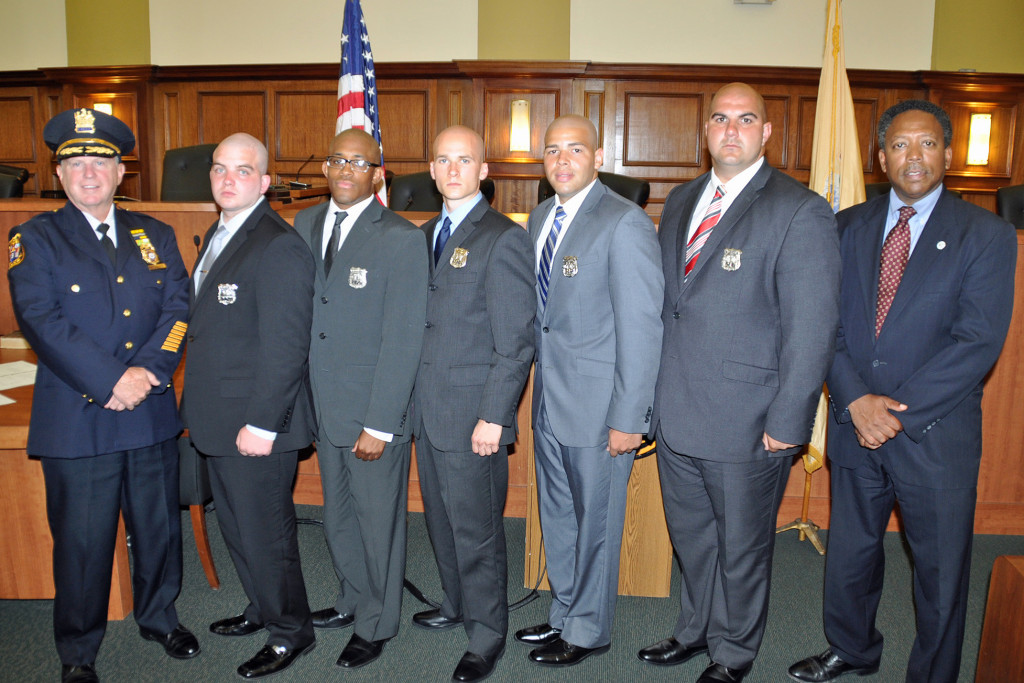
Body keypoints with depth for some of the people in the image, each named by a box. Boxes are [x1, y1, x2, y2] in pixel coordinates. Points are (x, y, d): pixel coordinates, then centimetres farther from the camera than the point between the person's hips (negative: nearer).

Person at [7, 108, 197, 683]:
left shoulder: (156, 235, 11)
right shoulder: (37, 239, 1)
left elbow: (179, 306, 1)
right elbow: (42, 321, -11)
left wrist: (148, 370, -14)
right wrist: (111, 381, -18)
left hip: (152, 416, 3)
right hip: (77, 420, -3)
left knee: (160, 527, 15)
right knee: (82, 542, 7)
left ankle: (160, 617, 39)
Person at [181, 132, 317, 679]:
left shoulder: (280, 248, -19)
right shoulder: (218, 234, 12)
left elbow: (285, 348, -22)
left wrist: (261, 425, -22)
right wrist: (199, 406, 15)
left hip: (256, 426, -9)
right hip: (218, 420, 9)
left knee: (264, 532, 5)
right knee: (235, 526, 22)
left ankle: (290, 631, 26)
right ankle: (262, 608, 43)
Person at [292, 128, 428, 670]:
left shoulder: (402, 239, -12)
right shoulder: (306, 225, 7)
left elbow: (402, 340, -15)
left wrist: (380, 424, -16)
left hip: (374, 411, -6)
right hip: (322, 403, 6)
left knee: (378, 519, 9)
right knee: (337, 513, 20)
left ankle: (376, 625, 30)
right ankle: (353, 600, 43)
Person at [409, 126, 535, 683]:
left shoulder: (504, 239, -11)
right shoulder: (425, 235, 13)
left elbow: (516, 342, -15)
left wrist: (493, 417, -18)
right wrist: (413, 396, 11)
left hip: (472, 414, -7)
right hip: (427, 408, 8)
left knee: (476, 528, 4)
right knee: (440, 518, 20)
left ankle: (486, 635, 23)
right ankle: (456, 605, 41)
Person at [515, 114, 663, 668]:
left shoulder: (624, 223, -15)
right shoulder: (540, 217, 10)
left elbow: (641, 327, -17)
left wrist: (628, 418, -19)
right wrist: (537, 385, 10)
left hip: (599, 406, -7)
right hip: (550, 401, 8)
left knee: (595, 522, 9)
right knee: (557, 517, 20)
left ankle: (587, 631, 30)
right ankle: (564, 614, 40)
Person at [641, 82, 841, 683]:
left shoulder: (801, 213, -11)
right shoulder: (682, 202, 10)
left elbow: (813, 330, -13)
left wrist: (788, 421, -15)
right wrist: (656, 390, 11)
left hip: (747, 423, -6)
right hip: (676, 410, 6)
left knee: (742, 547, 13)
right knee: (691, 535, 22)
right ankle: (696, 629, 45)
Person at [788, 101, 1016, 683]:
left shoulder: (987, 235, -5)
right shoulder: (849, 227, 5)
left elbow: (978, 342, -13)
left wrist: (900, 412, -18)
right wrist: (856, 401, -13)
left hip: (936, 433, -3)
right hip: (856, 425, 3)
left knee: (941, 571, 11)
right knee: (850, 553, 18)